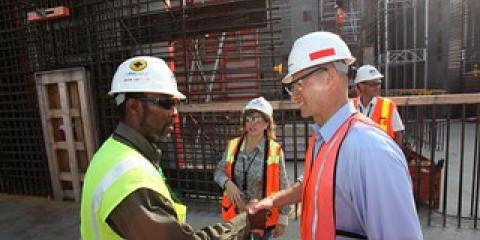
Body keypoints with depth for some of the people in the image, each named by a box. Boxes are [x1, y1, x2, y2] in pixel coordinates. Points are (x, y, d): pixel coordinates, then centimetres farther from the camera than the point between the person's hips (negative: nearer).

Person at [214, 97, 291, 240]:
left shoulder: (274, 151, -14)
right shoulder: (232, 146, -5)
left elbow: (283, 187, -7)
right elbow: (218, 172, 5)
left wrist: (283, 218, -3)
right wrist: (227, 183, -16)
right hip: (236, 215, 3)